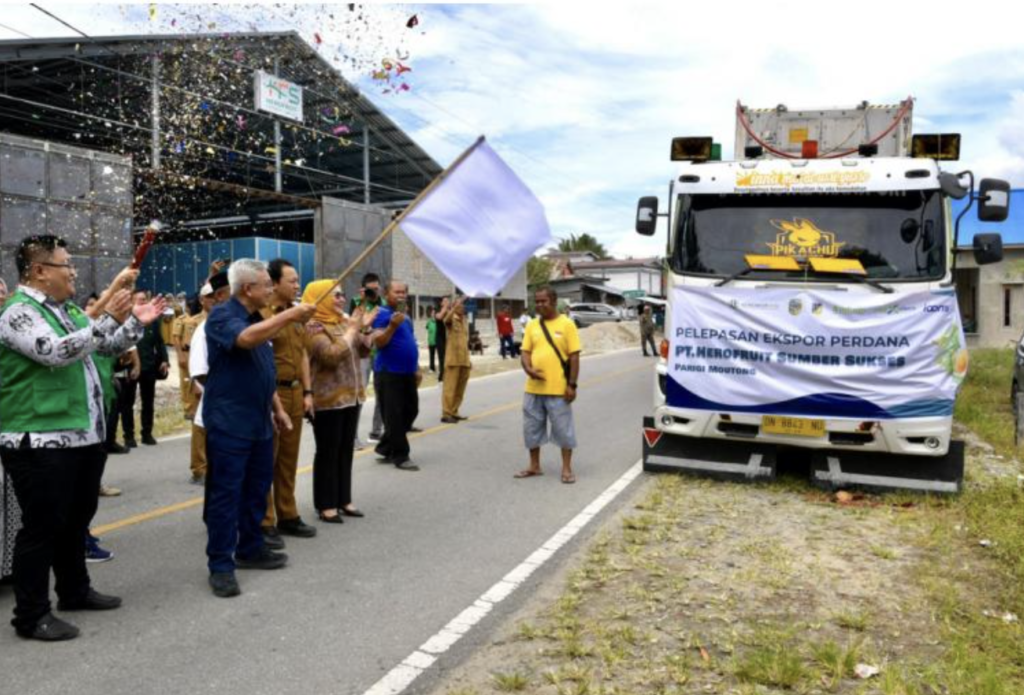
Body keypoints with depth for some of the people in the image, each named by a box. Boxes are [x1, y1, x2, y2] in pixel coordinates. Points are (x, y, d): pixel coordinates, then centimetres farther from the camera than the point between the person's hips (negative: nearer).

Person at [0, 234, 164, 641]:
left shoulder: (66, 311, 15)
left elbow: (108, 346, 23)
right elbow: (57, 353, -29)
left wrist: (136, 323, 7)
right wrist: (108, 318, -34)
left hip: (85, 436, 9)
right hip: (41, 443, -9)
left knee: (77, 519, 19)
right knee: (42, 526, -1)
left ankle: (75, 591, 34)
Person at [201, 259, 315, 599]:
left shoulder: (259, 319, 15)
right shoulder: (223, 315, -12)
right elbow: (247, 339, -35)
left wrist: (277, 408, 17)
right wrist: (290, 315, -30)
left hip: (259, 422, 9)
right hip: (229, 423, -9)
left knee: (257, 489, 15)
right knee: (225, 493, -3)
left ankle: (250, 549, 28)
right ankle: (220, 565, 5)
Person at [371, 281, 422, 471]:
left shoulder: (405, 315, 16)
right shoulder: (383, 314, -10)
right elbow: (378, 342, -20)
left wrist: (416, 368, 21)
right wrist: (392, 326, -33)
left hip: (407, 372, 9)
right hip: (389, 373, -9)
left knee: (410, 412, 13)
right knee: (394, 416, -3)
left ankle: (385, 449, 23)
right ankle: (400, 456, 4)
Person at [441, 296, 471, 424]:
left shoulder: (464, 320, 16)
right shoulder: (452, 319, -5)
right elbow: (447, 319, -32)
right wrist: (456, 305, -40)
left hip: (464, 360, 7)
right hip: (453, 359, -7)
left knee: (460, 388, 10)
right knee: (450, 387, -7)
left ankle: (454, 412, 18)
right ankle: (446, 414, -6)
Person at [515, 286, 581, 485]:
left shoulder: (566, 324, -5)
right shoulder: (532, 325, 8)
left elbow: (574, 356, -6)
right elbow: (526, 352, 9)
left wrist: (572, 384, -10)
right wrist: (528, 368, -13)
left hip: (558, 388, -5)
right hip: (534, 388, 5)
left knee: (563, 428, 4)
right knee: (532, 427, 12)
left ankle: (567, 468, 15)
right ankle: (534, 466, 26)